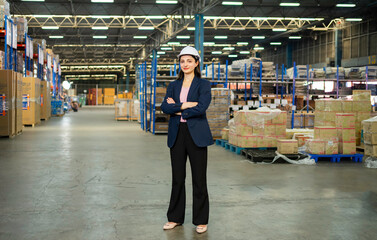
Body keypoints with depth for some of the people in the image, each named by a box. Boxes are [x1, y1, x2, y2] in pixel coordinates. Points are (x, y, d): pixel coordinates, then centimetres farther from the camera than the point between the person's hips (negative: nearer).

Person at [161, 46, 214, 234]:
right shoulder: (173, 86, 12)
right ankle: (175, 218, 22)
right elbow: (165, 107, -3)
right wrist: (185, 105, -14)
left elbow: (201, 108, -15)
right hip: (177, 135, 4)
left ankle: (201, 220, 14)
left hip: (196, 135, -4)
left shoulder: (204, 85, 0)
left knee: (199, 179, 2)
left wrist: (177, 109, -7)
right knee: (177, 178, 10)